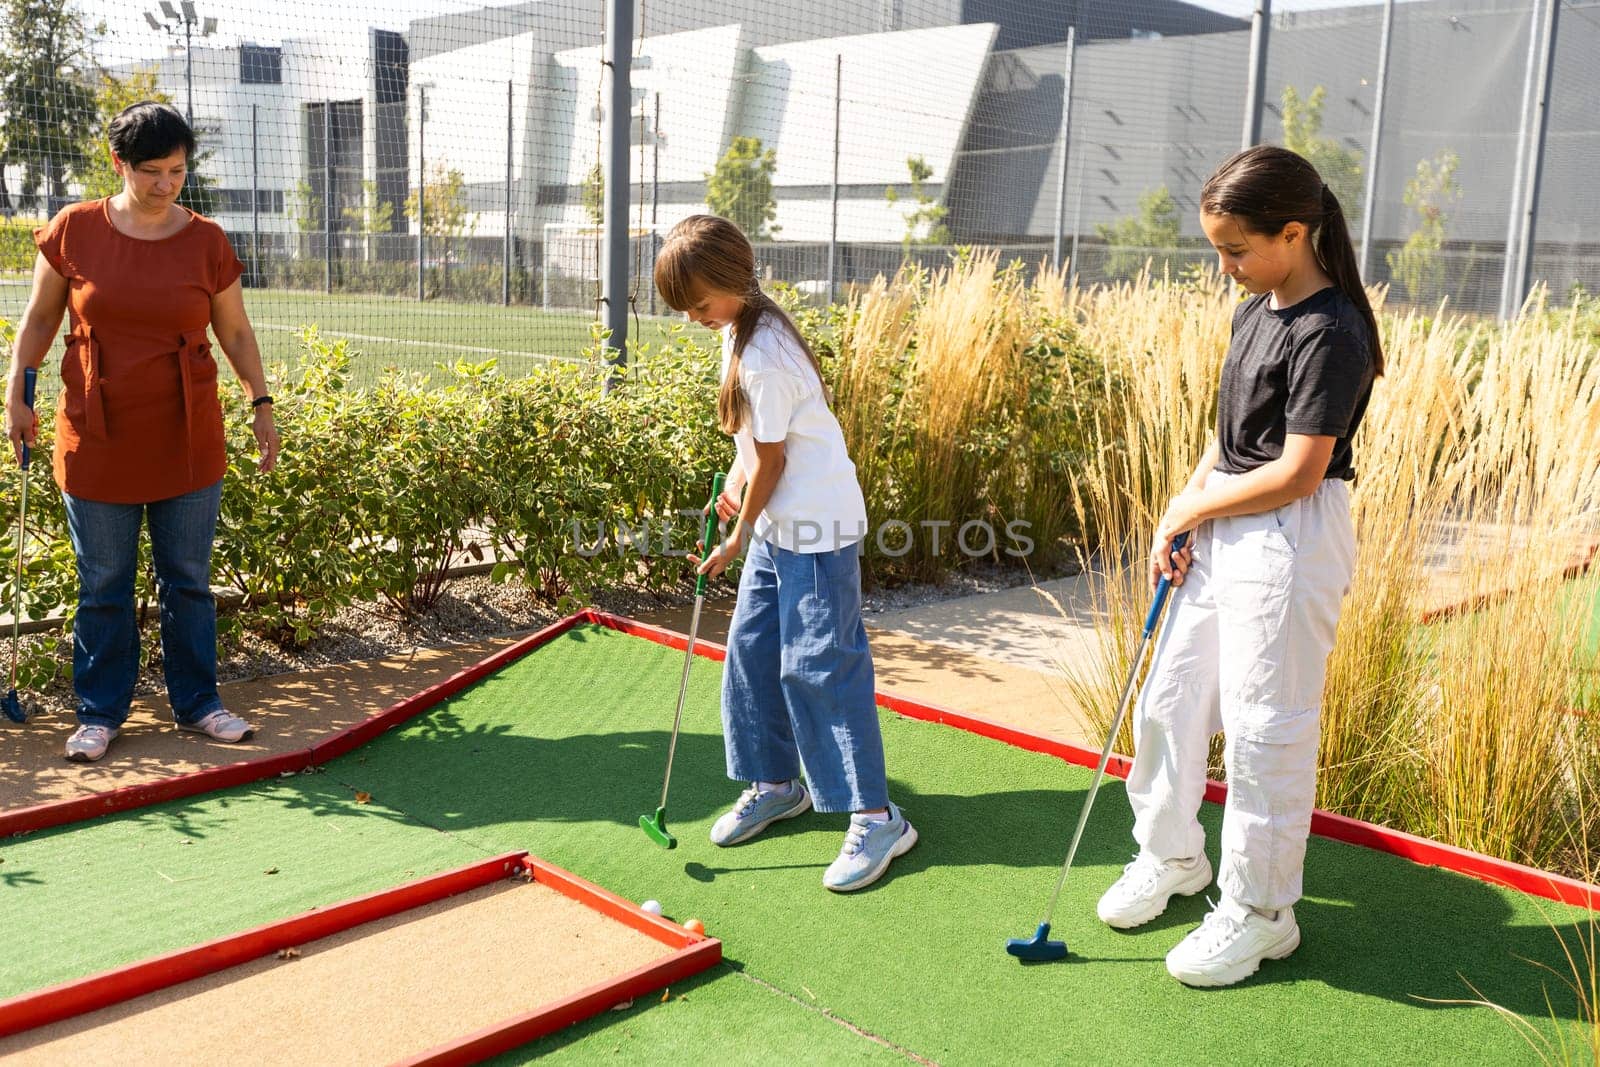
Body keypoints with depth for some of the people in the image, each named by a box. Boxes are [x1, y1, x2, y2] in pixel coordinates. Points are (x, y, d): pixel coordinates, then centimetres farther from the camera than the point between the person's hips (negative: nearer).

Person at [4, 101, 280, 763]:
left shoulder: (206, 242, 0)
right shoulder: (74, 230, -2)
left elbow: (235, 331, 9)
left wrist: (261, 404, 6)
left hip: (188, 439, 1)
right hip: (96, 439, -1)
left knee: (188, 580, 9)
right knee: (103, 585, 8)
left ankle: (196, 702, 24)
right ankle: (100, 713, 23)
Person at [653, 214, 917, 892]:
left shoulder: (762, 357, -22)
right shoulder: (742, 327, 8)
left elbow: (770, 461, -16)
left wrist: (736, 540, -7)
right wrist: (735, 479, 6)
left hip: (817, 528, -10)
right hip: (779, 526, 10)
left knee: (819, 664, -8)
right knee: (752, 650, 12)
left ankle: (876, 816, -1)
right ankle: (776, 784, 26)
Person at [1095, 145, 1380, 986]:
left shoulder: (1329, 333, -18)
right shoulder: (1256, 311, 10)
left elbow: (1297, 474, -20)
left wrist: (1191, 506, -9)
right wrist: (1183, 515, 2)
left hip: (1289, 542, -9)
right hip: (1219, 531, 9)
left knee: (1265, 728, 2)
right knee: (1170, 698, 15)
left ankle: (1259, 911, 19)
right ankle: (1172, 857, 36)